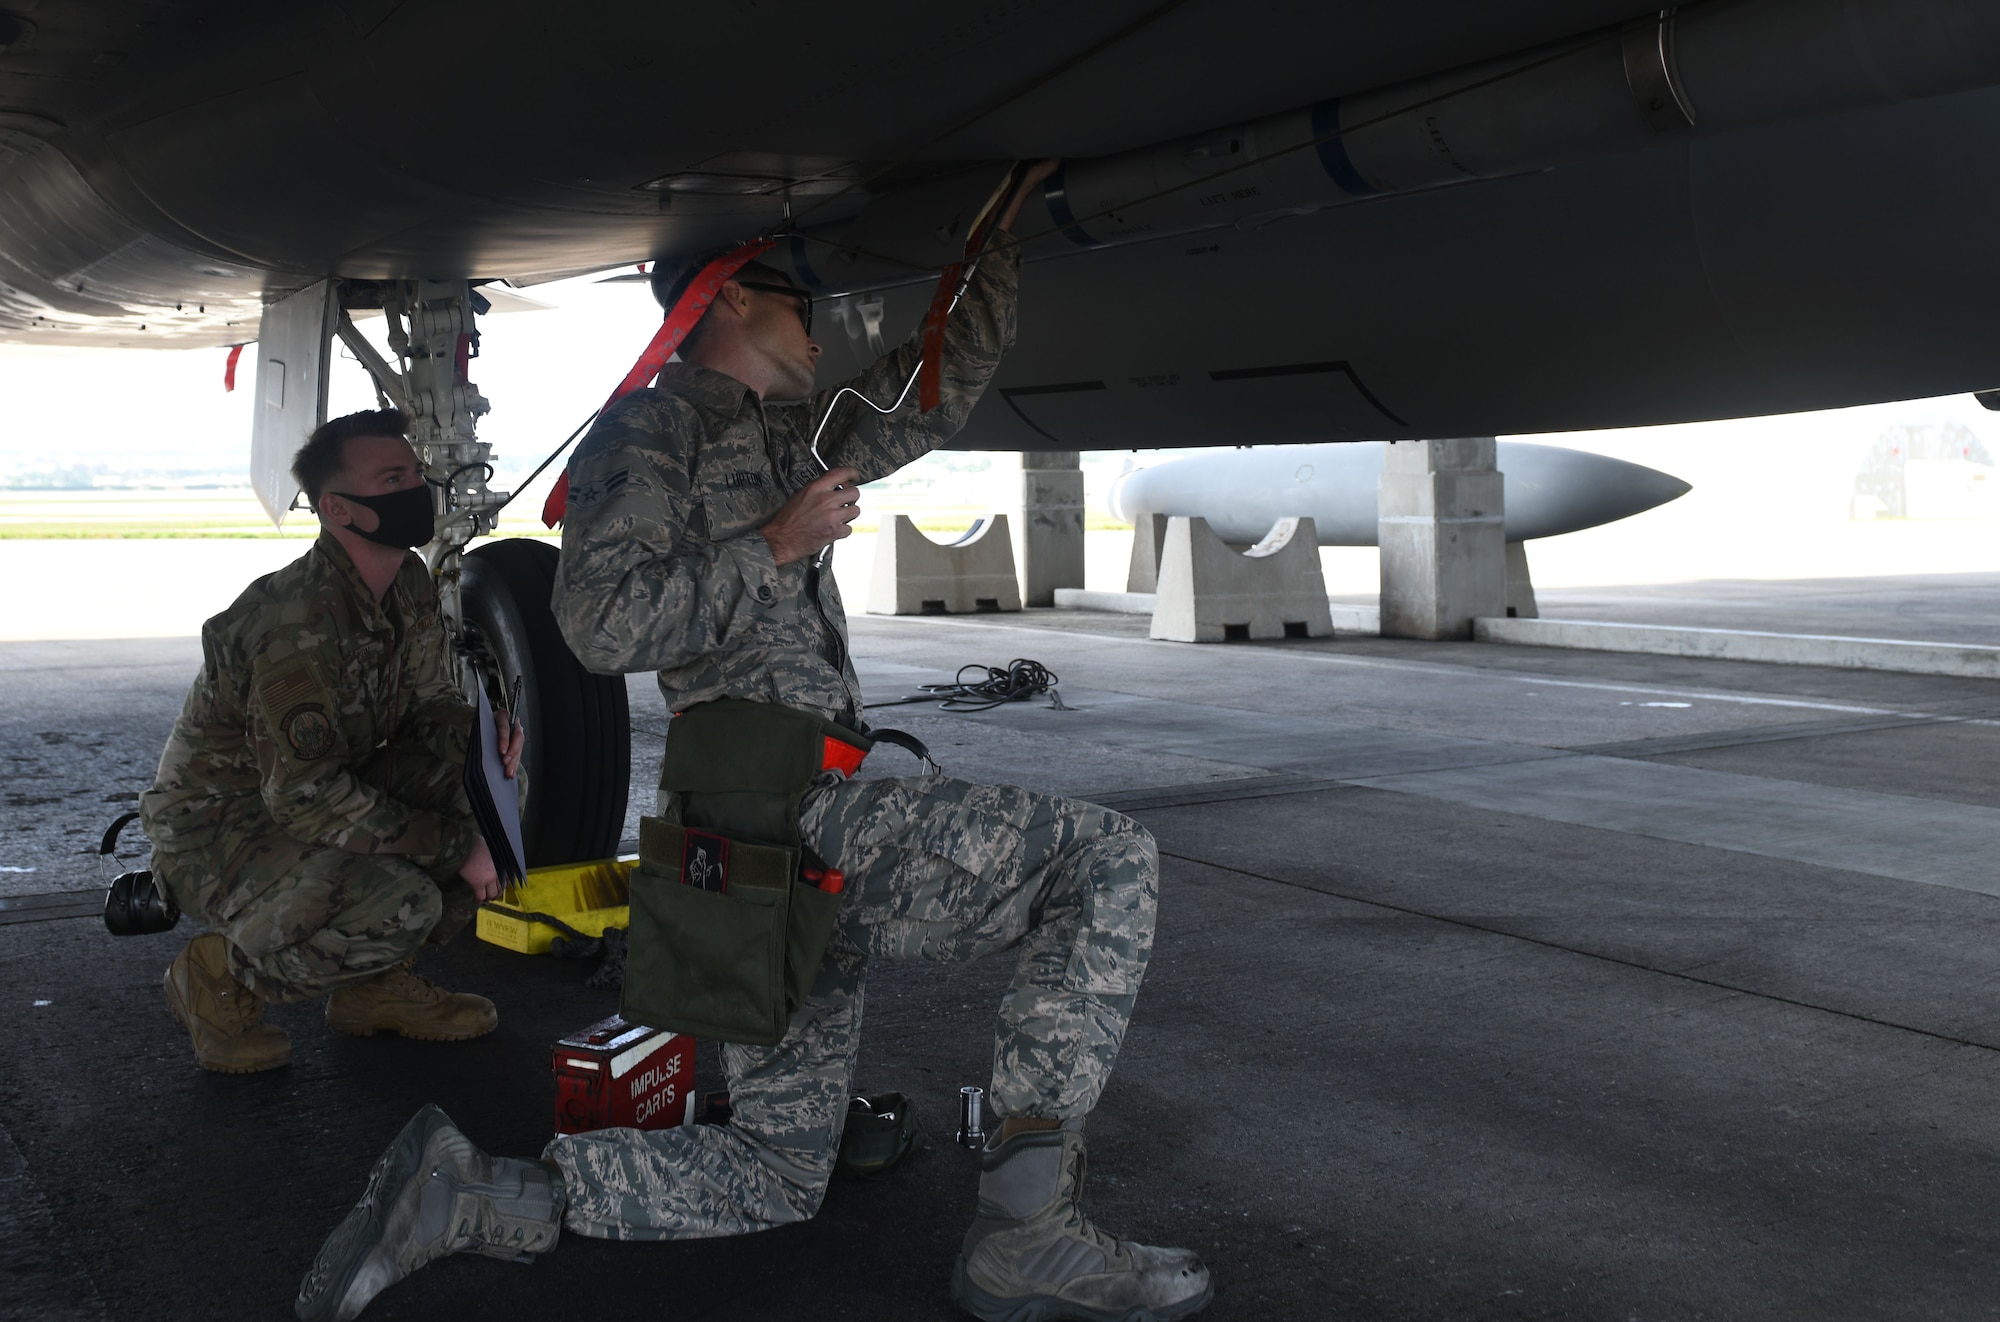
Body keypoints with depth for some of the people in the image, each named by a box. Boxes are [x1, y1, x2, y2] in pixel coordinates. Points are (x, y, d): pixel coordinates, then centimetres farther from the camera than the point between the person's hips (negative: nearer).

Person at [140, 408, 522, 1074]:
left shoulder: (410, 584, -2)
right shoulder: (298, 622, -29)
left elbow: (431, 701, 9)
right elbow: (306, 795, -33)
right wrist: (453, 846, -29)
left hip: (320, 796, 9)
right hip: (214, 831, -8)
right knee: (403, 904, -31)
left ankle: (377, 981, 4)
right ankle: (219, 975, -5)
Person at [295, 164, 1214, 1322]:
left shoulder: (789, 440, 26)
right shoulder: (653, 426, 1)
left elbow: (936, 399, 32)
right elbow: (604, 622, -12)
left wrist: (1005, 239, 29)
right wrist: (776, 546, -10)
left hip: (795, 840, 10)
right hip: (790, 805, -10)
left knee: (774, 1177, 12)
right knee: (1110, 862, -15)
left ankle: (464, 1193, 8)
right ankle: (1028, 1229, -18)